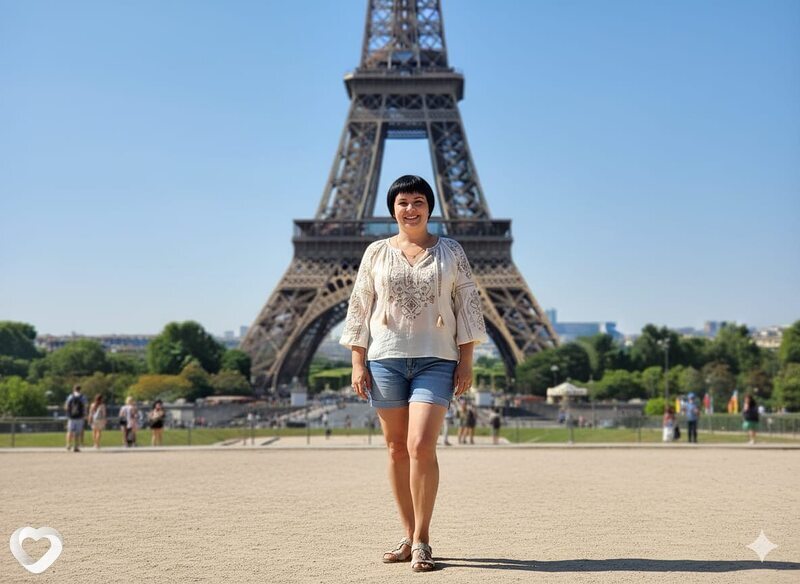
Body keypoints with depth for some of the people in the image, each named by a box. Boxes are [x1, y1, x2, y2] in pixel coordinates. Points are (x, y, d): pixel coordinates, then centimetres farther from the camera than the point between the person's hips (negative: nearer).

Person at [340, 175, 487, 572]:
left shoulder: (451, 252, 8)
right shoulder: (376, 253, 9)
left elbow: (468, 305, 6)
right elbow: (359, 307, 9)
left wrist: (466, 361, -1)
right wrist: (358, 362, 2)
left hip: (436, 361, -2)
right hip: (386, 360, 2)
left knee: (421, 447, -14)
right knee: (396, 449, 5)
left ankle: (422, 542, -4)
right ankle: (409, 537, 17)